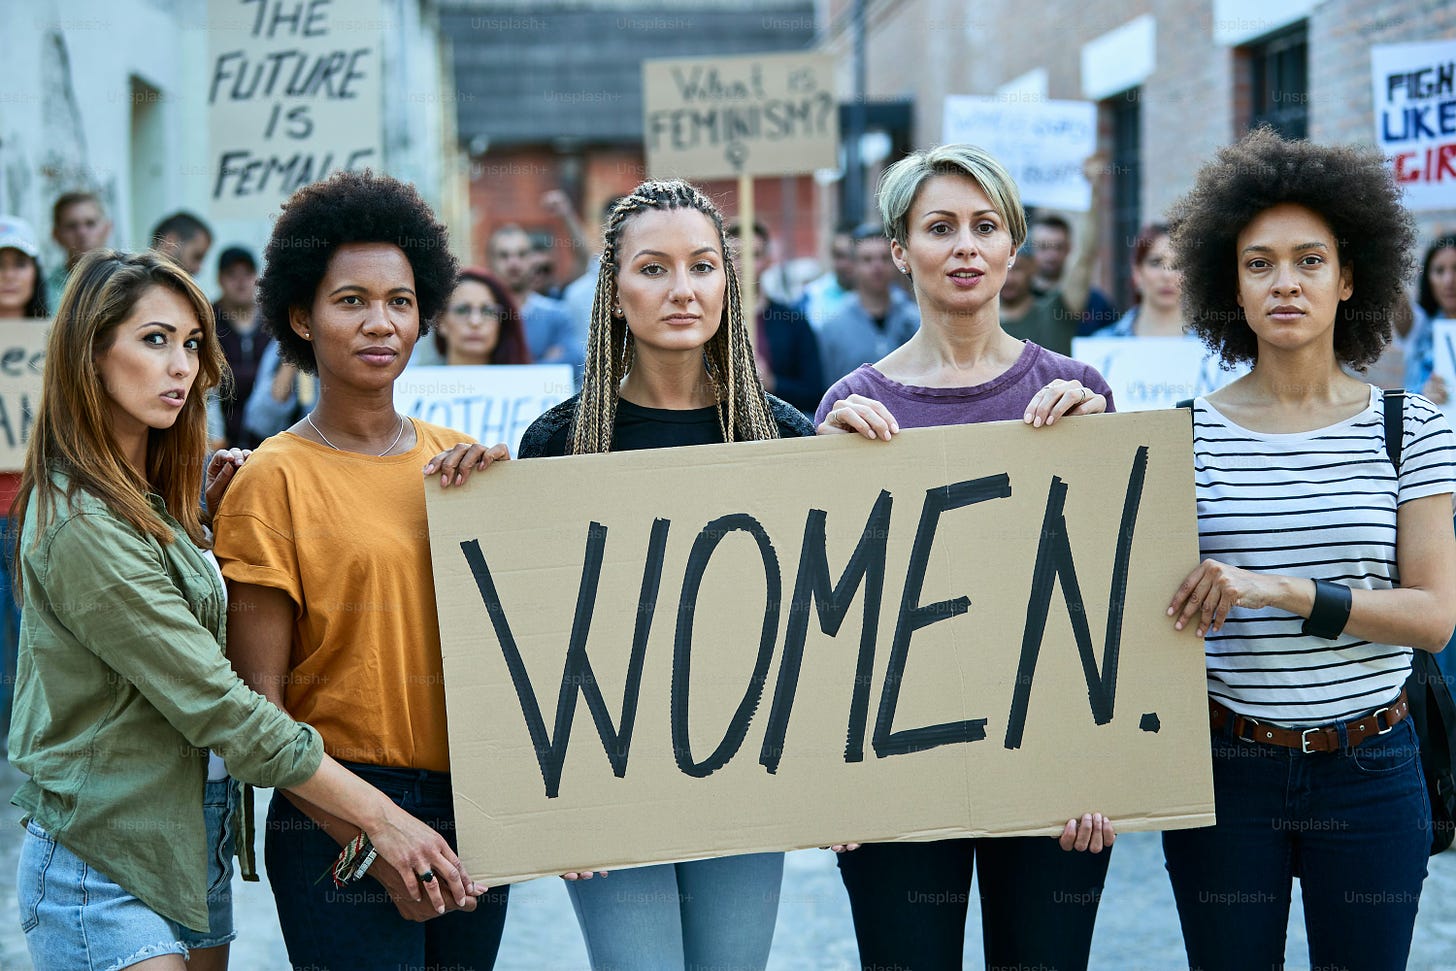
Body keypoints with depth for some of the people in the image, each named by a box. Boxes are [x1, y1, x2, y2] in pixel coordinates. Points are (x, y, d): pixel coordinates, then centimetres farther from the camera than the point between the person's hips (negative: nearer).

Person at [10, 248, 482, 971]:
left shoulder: (143, 496, 10)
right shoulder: (82, 525, -21)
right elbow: (220, 707, -22)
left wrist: (200, 517, 4)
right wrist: (379, 815, -20)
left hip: (189, 845, 9)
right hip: (104, 875, -9)